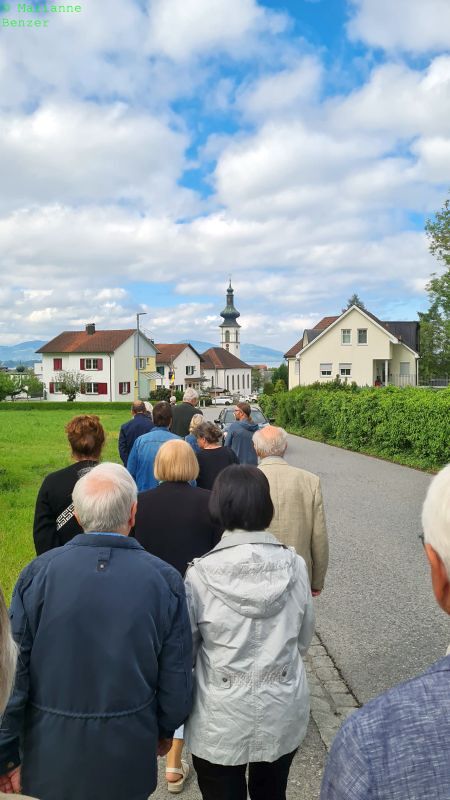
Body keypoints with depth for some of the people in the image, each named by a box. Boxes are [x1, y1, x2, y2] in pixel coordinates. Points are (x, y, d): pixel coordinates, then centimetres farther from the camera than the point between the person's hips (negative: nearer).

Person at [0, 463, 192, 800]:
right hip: (127, 757, 0)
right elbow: (177, 677, -7)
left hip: (51, 753, 1)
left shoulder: (39, 573, -16)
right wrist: (166, 729, 12)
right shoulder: (165, 579, -15)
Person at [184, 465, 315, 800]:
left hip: (221, 720, -2)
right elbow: (303, 640, 1)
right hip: (284, 713, 3)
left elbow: (185, 647, -7)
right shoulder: (295, 565, -13)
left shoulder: (201, 573, -20)